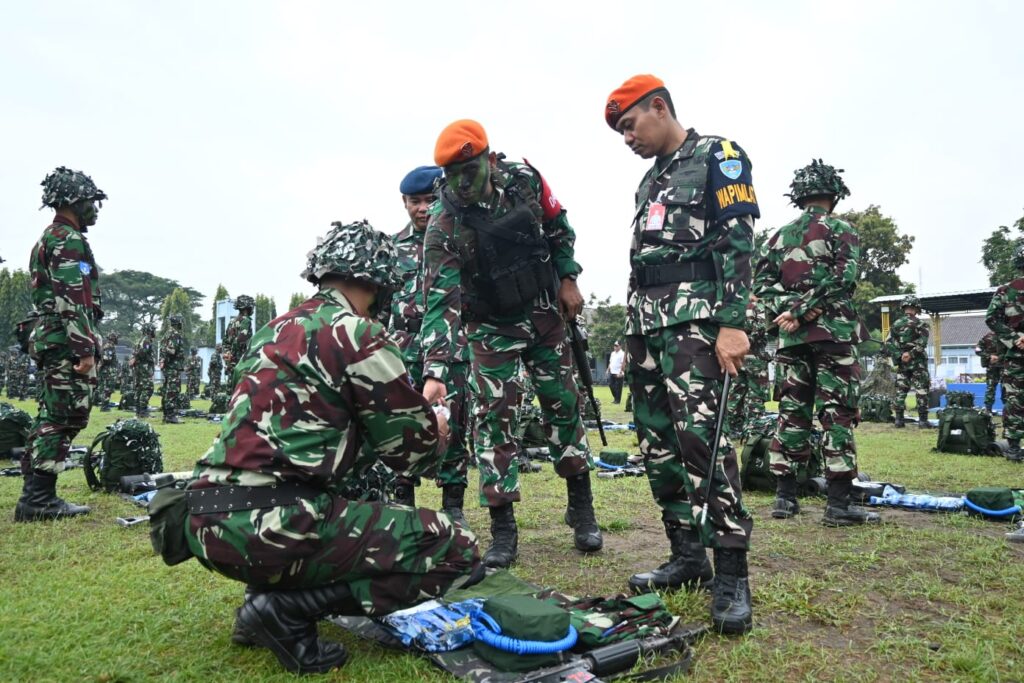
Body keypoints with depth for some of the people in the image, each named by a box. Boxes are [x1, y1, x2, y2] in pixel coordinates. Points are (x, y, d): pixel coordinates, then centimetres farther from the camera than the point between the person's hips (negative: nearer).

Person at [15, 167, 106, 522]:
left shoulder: (47, 239, 22)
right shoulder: (69, 241, -11)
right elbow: (73, 302, -20)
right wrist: (86, 349, -21)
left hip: (48, 339, 11)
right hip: (67, 342, -10)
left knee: (50, 418, 13)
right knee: (64, 419, -7)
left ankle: (35, 495, 18)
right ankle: (38, 499, -5)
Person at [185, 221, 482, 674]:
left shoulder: (276, 330, 17)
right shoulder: (355, 333, -7)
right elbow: (412, 447, -4)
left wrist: (415, 409, 27)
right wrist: (434, 429, 20)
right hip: (270, 522, -9)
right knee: (457, 552, -3)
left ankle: (266, 590, 15)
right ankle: (288, 607, -7)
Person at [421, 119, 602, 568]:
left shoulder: (524, 180, -13)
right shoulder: (443, 224, -22)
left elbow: (559, 228, 6)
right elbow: (441, 301, -28)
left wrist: (567, 279, 1)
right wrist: (435, 371, -36)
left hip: (545, 313, 3)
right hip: (492, 328, -2)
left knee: (563, 405, 7)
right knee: (493, 417, -6)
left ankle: (582, 510, 24)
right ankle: (502, 529, 6)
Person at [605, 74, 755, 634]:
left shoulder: (717, 156, 2)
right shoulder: (650, 181, 25)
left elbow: (737, 240, -10)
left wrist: (732, 323, -20)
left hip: (693, 318, -8)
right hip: (645, 321, 8)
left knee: (699, 436, -16)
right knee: (657, 442, 6)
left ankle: (731, 576, -7)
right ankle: (688, 557, 16)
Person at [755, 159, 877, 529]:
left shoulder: (780, 235, 14)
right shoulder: (841, 230, 1)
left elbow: (762, 282, 4)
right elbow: (842, 279, -14)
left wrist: (787, 311, -5)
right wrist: (802, 311, -13)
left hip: (792, 335, 5)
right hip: (833, 331, -4)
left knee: (791, 411, 7)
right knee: (837, 413, -4)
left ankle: (784, 496, 9)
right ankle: (839, 503, -3)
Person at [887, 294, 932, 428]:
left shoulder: (896, 324, 6)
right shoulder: (921, 324, -6)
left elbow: (888, 344, -1)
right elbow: (921, 343, -18)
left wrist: (898, 357, -3)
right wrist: (911, 353, -15)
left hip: (901, 364, 4)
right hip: (918, 363, -4)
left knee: (900, 392, 8)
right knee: (921, 392, 2)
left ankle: (899, 420, 8)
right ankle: (922, 420, 1)